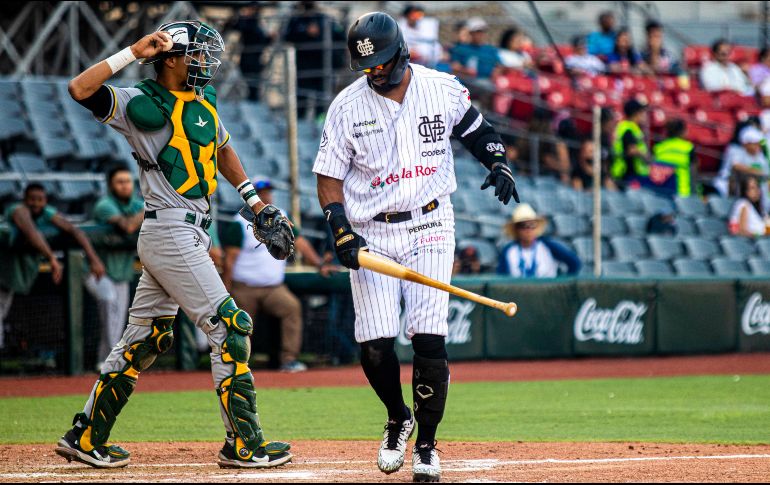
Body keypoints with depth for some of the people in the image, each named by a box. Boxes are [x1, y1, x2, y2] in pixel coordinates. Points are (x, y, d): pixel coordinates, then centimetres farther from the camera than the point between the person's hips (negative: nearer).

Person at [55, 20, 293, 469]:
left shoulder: (205, 97, 14)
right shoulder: (141, 104, -10)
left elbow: (223, 149, 29)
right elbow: (81, 89, -23)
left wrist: (257, 204, 22)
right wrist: (134, 53, -21)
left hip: (190, 235, 9)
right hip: (172, 235, -9)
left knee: (144, 341, 12)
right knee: (231, 329, -8)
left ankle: (86, 438, 19)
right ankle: (244, 445, -3)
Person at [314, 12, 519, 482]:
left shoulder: (443, 89, -1)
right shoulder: (347, 105, -3)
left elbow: (478, 129, 16)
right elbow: (329, 178, 0)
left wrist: (498, 162, -4)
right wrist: (342, 233, -13)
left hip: (429, 227, 0)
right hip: (371, 235, 0)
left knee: (429, 338, -11)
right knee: (374, 343, -6)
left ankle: (426, 443, 4)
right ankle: (398, 419, 24)